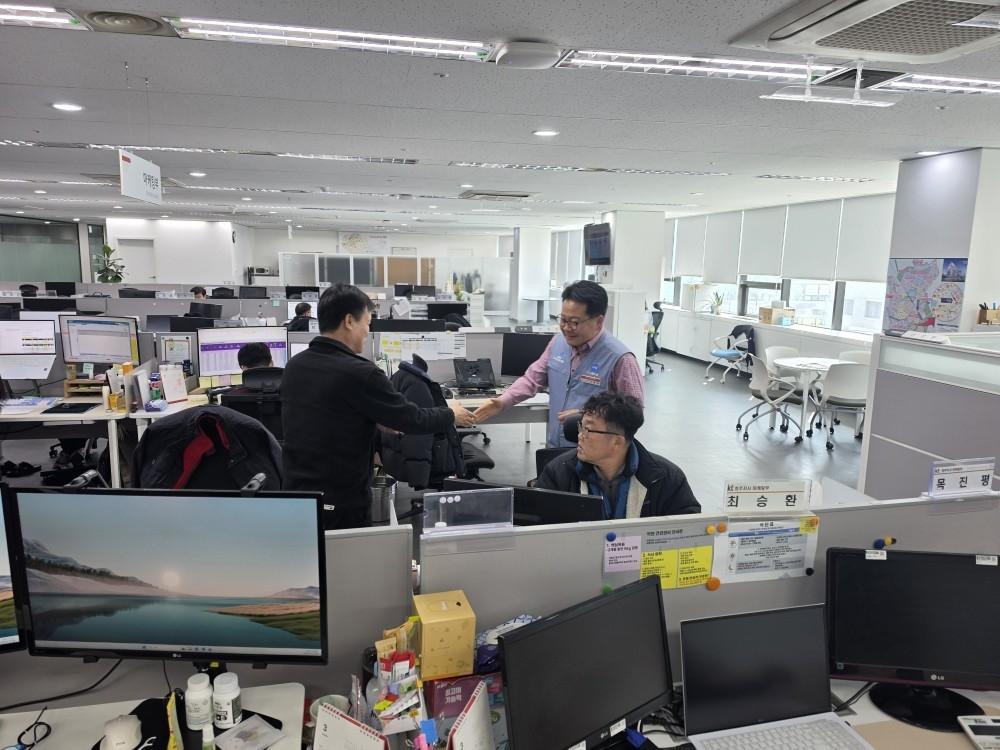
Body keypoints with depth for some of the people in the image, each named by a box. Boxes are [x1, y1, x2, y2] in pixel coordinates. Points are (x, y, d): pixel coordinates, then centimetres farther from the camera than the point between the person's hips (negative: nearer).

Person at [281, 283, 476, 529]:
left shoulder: (294, 366, 2)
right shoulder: (358, 373, -22)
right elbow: (412, 420, -12)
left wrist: (375, 421, 23)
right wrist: (451, 415, 5)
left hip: (295, 494, 7)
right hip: (342, 504, -7)